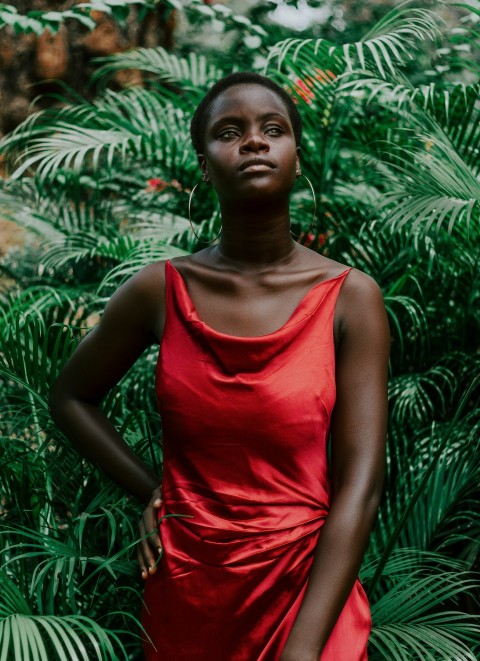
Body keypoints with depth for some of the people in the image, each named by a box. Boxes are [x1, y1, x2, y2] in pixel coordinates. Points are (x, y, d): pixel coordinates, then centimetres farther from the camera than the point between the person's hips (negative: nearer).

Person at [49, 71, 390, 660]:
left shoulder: (349, 298, -10)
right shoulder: (160, 291, -6)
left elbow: (359, 486, -14)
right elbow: (71, 397, 11)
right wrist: (150, 492, -1)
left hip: (308, 589, -2)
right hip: (184, 593, 2)